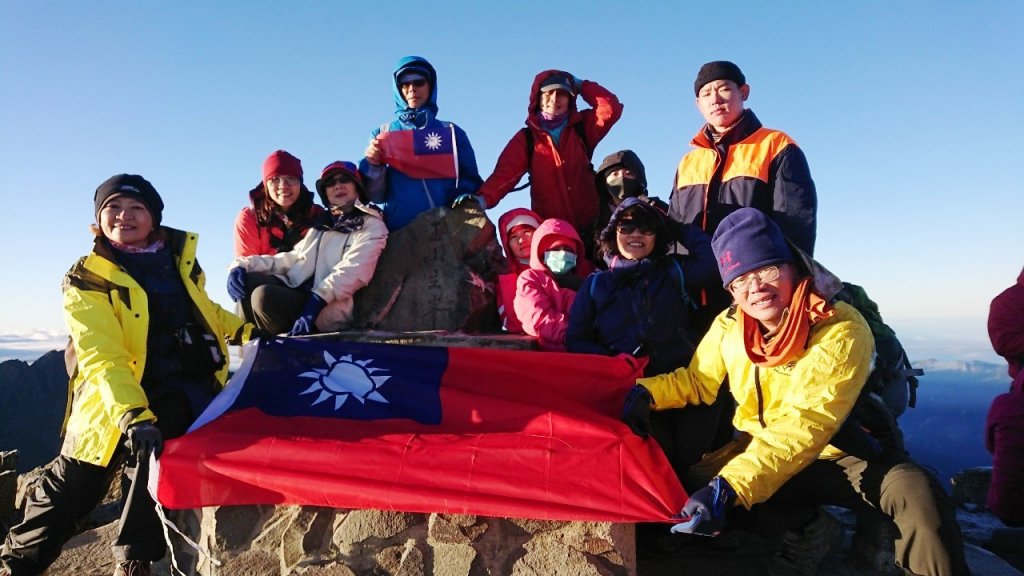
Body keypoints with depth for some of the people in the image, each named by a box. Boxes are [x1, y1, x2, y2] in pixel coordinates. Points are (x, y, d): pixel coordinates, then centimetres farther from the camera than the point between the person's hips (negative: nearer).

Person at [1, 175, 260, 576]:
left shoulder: (179, 255, 6)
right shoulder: (86, 279, -6)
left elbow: (203, 311, 23)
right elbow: (102, 359, -20)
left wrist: (247, 331, 7)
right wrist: (132, 415, -34)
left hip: (194, 389, 2)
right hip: (116, 402, -2)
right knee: (72, 485, 8)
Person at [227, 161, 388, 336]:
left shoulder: (371, 225, 7)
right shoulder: (320, 227, 28)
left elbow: (353, 270, -12)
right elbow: (290, 259, 15)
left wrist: (316, 301, -26)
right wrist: (242, 265, -3)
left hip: (329, 309, -6)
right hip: (297, 295, 7)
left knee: (264, 295, -27)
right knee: (247, 279, -13)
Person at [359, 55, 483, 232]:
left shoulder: (452, 132, 17)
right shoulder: (382, 134, 18)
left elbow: (471, 181, 12)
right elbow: (377, 195, 14)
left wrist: (464, 198, -10)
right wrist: (374, 167, -6)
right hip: (399, 229, 0)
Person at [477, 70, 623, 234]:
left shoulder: (582, 127, 11)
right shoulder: (526, 138, 6)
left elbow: (611, 108, -4)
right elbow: (506, 172, -7)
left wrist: (580, 85, 5)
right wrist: (484, 198, -25)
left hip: (588, 221, 1)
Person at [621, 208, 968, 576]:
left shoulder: (842, 331, -22)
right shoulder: (728, 326, -4)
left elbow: (805, 428, -33)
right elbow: (697, 381, 10)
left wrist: (729, 488, -44)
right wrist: (646, 392, -12)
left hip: (840, 455, -3)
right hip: (758, 449, 4)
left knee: (917, 494, -30)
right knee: (682, 486, -18)